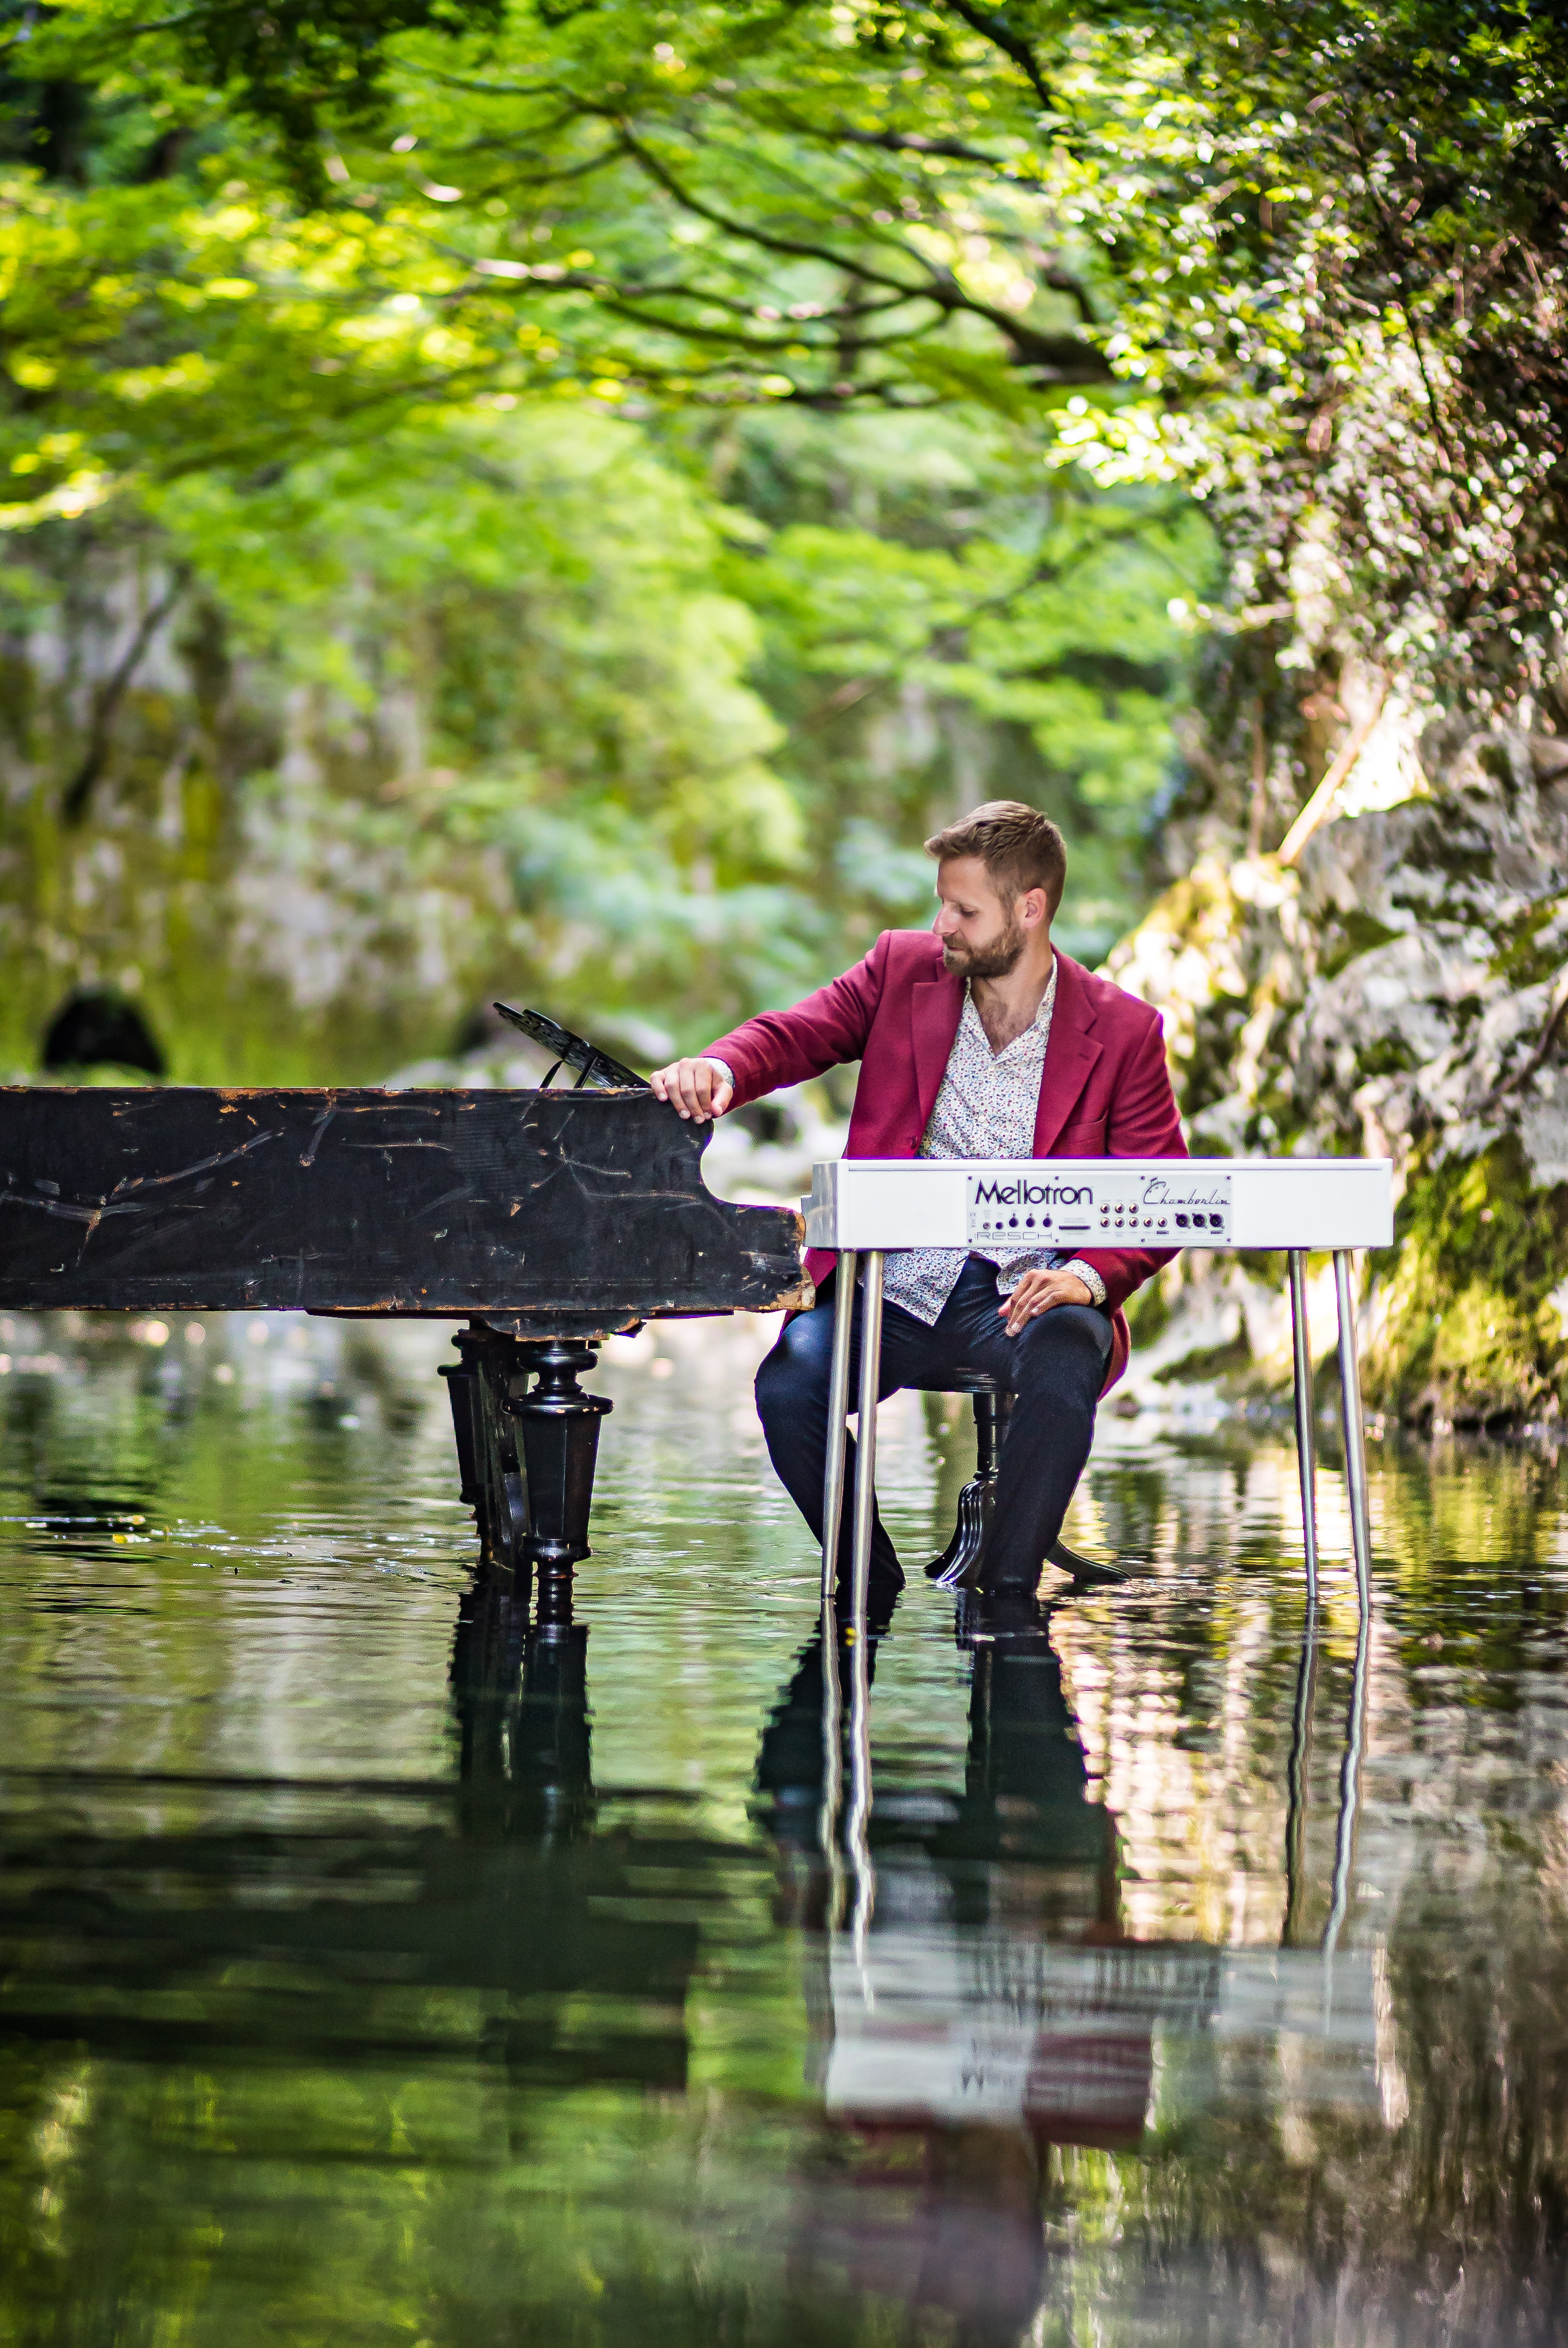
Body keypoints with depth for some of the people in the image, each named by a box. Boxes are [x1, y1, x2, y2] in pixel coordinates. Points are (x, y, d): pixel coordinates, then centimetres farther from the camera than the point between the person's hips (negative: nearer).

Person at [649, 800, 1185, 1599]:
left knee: (1062, 1372, -37)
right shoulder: (904, 970, 8)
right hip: (895, 1289, 2)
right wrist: (721, 1068, -25)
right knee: (786, 1387, -26)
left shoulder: (1122, 1030, 1)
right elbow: (795, 1033, 0)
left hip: (1025, 1294, -2)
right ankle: (874, 1592, -3)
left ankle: (1004, 1596, -21)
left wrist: (1088, 1276, -20)